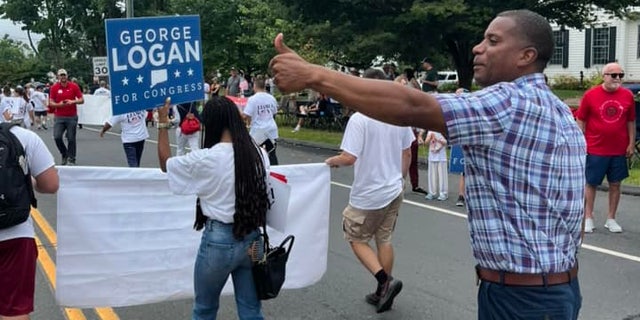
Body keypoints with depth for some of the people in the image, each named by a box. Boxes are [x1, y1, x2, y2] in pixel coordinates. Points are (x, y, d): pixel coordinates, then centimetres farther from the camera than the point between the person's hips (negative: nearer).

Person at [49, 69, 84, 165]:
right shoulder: (54, 87, 3)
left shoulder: (74, 86, 1)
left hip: (72, 117, -1)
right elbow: (51, 103, 3)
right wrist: (59, 104, -16)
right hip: (59, 117, 1)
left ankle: (71, 159, 11)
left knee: (71, 138, 0)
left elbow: (81, 100, 2)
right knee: (57, 137, -7)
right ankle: (64, 155, 17)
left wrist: (73, 101, -16)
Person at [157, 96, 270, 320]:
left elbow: (165, 163, 1)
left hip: (219, 240, -4)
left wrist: (163, 123, 6)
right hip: (252, 238, 4)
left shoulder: (206, 159, -16)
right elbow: (262, 196, 7)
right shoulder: (259, 154, -3)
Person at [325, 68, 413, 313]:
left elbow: (349, 158, -23)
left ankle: (385, 282, -2)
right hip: (393, 191, 6)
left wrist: (331, 161, -3)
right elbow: (407, 153, 8)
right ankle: (383, 292, 25)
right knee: (385, 240, 17)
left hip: (368, 195, -6)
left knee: (357, 239, 11)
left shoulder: (359, 119, -20)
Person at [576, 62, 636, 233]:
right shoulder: (591, 95, -6)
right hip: (595, 150, -2)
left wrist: (631, 143, 4)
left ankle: (611, 219, 21)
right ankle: (588, 218, 18)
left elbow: (631, 122, 9)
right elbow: (580, 120, -1)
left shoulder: (627, 95, 2)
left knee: (615, 184, 9)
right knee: (591, 184, 6)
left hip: (619, 150, 3)